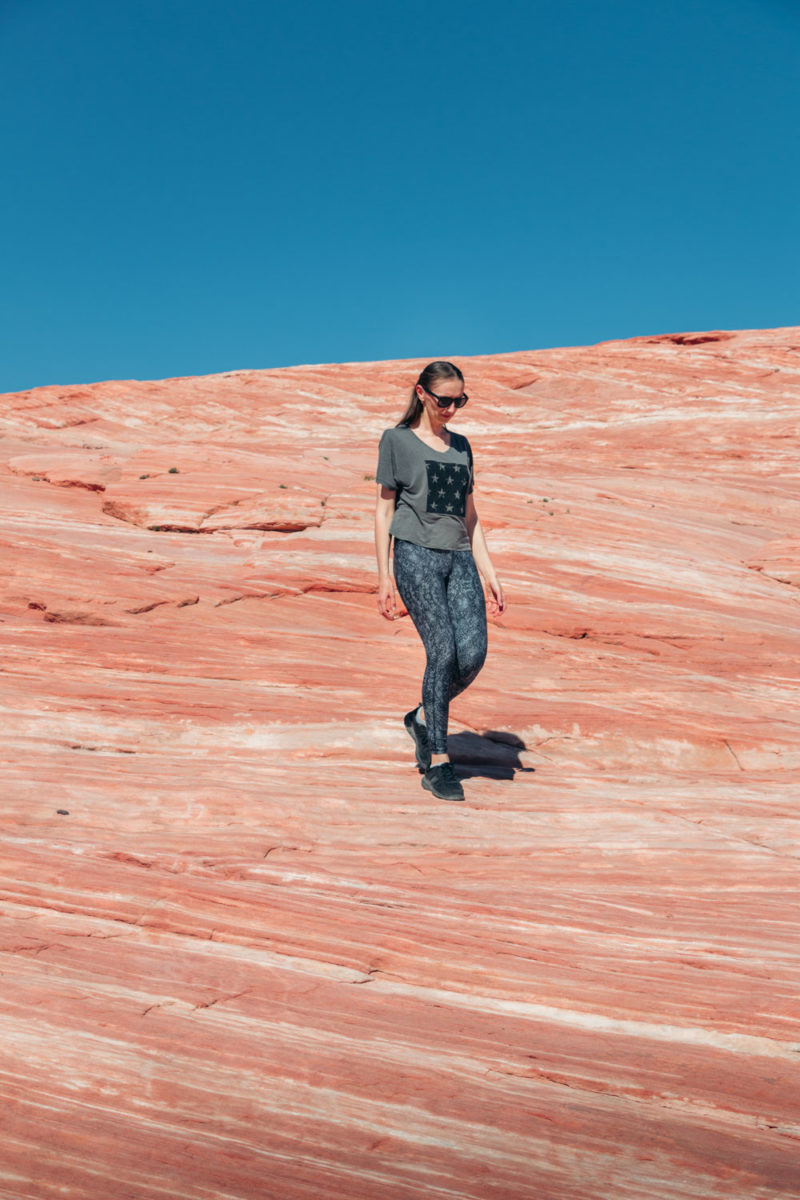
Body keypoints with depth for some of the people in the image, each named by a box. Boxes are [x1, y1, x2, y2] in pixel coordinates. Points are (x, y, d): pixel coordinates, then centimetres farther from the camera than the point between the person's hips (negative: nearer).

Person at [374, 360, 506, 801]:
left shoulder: (461, 446, 19)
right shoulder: (397, 440, 6)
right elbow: (384, 508, 4)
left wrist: (489, 574, 13)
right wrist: (383, 576, -2)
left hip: (460, 559, 5)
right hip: (417, 555, -4)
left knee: (473, 654, -11)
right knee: (442, 652, -14)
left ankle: (423, 718, 17)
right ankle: (437, 763, 0)